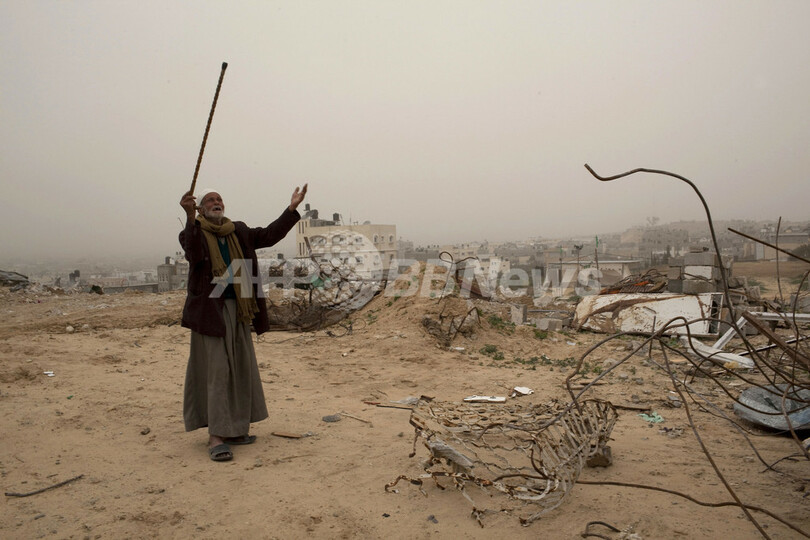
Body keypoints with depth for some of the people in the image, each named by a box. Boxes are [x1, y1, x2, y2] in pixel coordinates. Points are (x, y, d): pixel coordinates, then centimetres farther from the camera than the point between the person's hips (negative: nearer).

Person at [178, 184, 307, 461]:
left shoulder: (239, 232, 14)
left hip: (238, 309, 6)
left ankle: (234, 429, 20)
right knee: (215, 371, -8)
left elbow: (269, 235, 10)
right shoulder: (193, 233, -2)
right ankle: (215, 436, -4)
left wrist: (291, 210, 1)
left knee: (241, 369, 8)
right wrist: (190, 217, -40)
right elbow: (192, 250, -24)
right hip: (210, 310, -6)